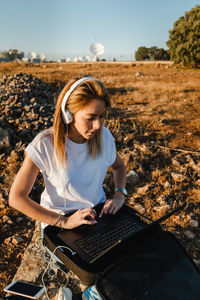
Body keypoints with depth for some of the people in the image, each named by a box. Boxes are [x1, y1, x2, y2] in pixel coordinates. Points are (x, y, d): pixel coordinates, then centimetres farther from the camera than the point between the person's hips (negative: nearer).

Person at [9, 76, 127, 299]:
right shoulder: (44, 145, -22)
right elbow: (16, 198, -18)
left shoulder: (103, 136, -9)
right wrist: (63, 222, -24)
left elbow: (118, 166, 11)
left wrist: (119, 194, -8)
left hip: (99, 212, 4)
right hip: (60, 224, -4)